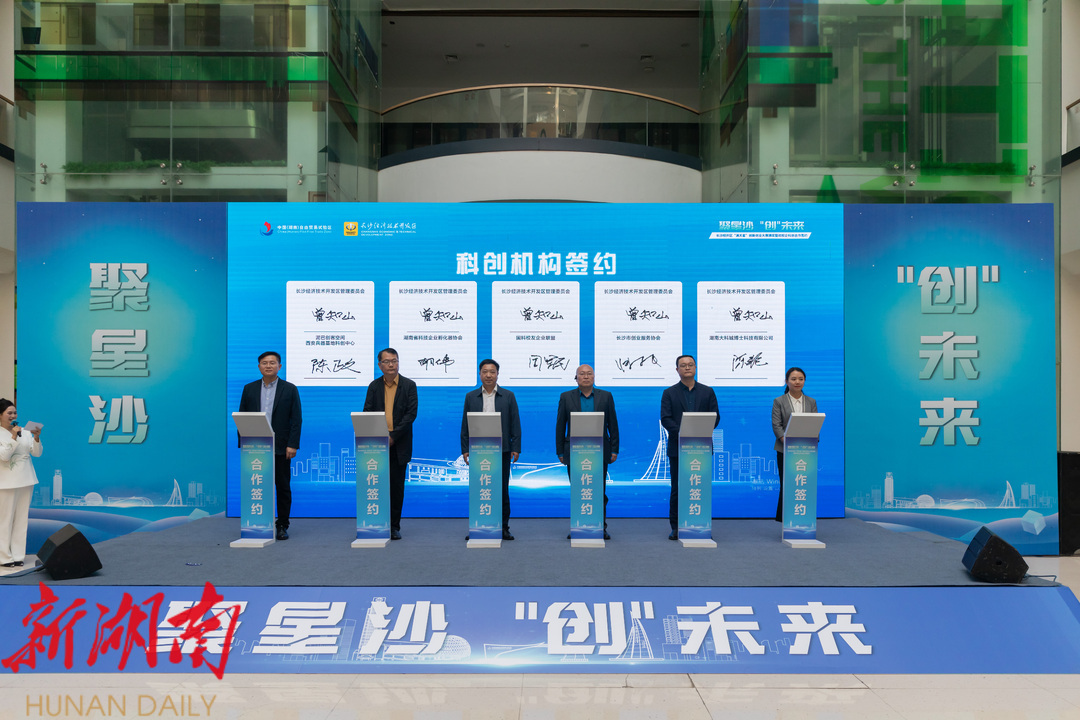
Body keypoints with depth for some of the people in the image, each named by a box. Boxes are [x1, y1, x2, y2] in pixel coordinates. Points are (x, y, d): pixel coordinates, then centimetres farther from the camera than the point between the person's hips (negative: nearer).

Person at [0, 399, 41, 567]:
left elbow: (37, 453, 3)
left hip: (26, 481, 4)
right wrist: (14, 437, -19)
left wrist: (37, 438, -14)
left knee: (22, 520, 8)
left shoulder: (25, 433, 7)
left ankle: (18, 555, 15)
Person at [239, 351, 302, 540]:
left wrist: (292, 445, -9)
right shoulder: (249, 389, 10)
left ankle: (282, 526, 11)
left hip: (280, 448, -2)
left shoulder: (290, 389, 3)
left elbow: (296, 419, -1)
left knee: (283, 488, 3)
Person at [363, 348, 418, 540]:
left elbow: (411, 413, -5)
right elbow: (367, 413, 4)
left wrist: (393, 436, -13)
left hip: (398, 444, -1)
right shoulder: (374, 386, 8)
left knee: (397, 486, 4)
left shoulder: (409, 385, 2)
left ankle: (394, 526, 12)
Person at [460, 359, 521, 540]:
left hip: (501, 450, -1)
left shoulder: (508, 396, 6)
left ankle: (504, 527, 11)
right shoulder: (471, 396, 8)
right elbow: (465, 425, 8)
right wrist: (465, 449, 1)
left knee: (502, 490, 3)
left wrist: (516, 448, -3)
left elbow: (515, 424, 4)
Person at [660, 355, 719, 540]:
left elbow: (715, 416, 4)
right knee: (677, 489, 2)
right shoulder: (669, 393, 7)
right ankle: (676, 528, 8)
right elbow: (665, 419, -2)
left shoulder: (707, 391, 11)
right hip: (678, 448, -1)